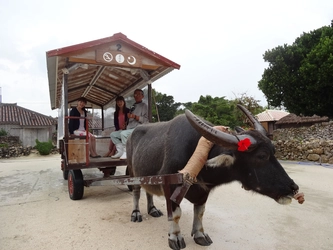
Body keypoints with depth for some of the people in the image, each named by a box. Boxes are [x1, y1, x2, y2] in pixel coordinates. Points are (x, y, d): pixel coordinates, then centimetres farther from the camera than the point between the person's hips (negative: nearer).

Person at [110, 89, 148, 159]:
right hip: (129, 129, 8)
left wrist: (135, 116, -20)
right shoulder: (133, 106, 24)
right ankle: (120, 151, -3)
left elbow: (145, 120, -10)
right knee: (113, 134, 3)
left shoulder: (144, 105, 2)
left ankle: (126, 152, -21)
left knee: (123, 133, -33)